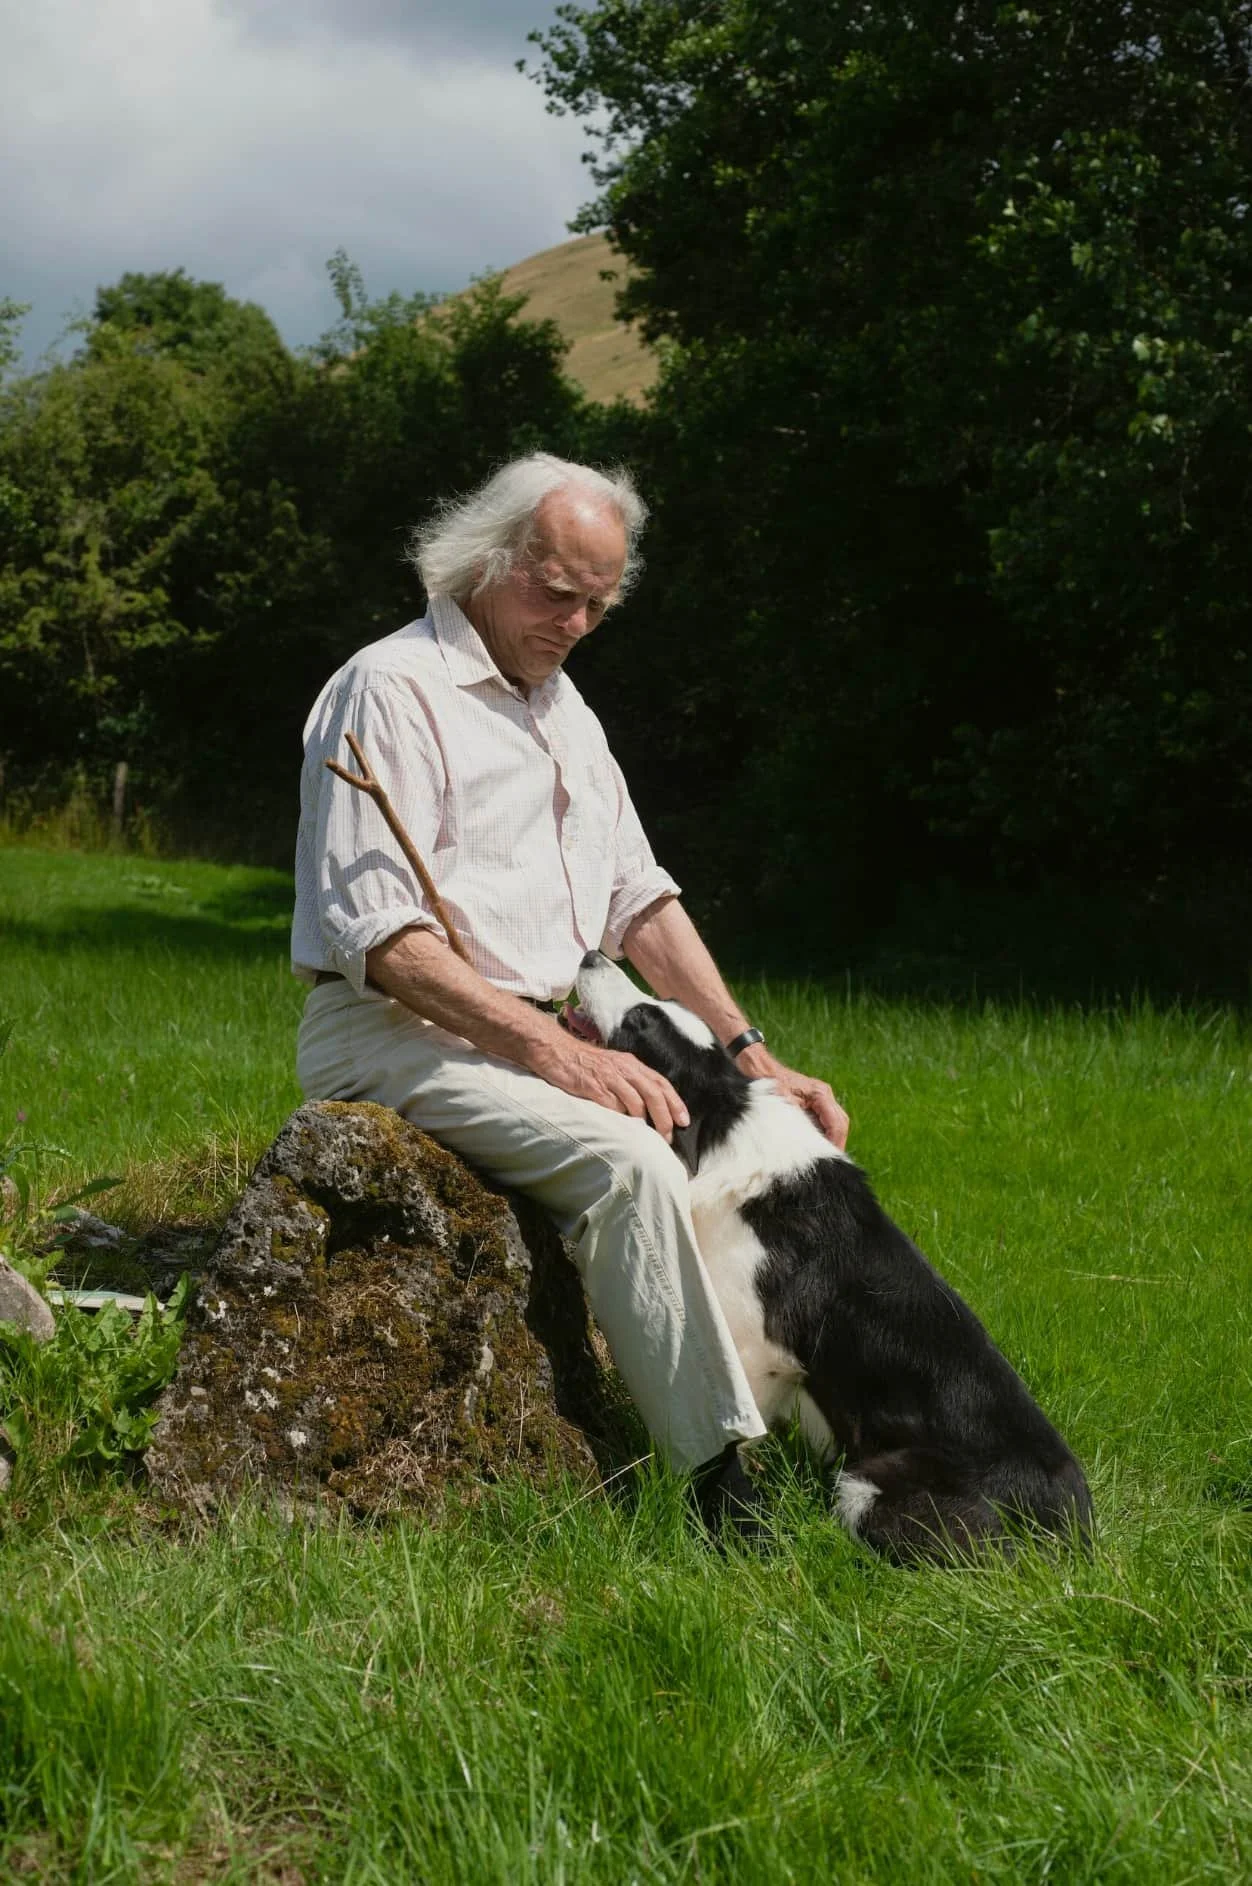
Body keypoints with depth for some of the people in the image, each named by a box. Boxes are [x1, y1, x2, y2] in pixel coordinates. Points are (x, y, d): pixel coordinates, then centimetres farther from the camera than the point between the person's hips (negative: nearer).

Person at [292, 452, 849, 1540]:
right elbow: (378, 933, -19)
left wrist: (754, 1059, 7)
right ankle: (721, 1487, -28)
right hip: (394, 1035, -9)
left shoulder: (562, 706, 18)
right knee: (628, 1159, -31)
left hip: (544, 1037, 9)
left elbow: (639, 898, 19)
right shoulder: (393, 691, -10)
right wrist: (558, 1051, -25)